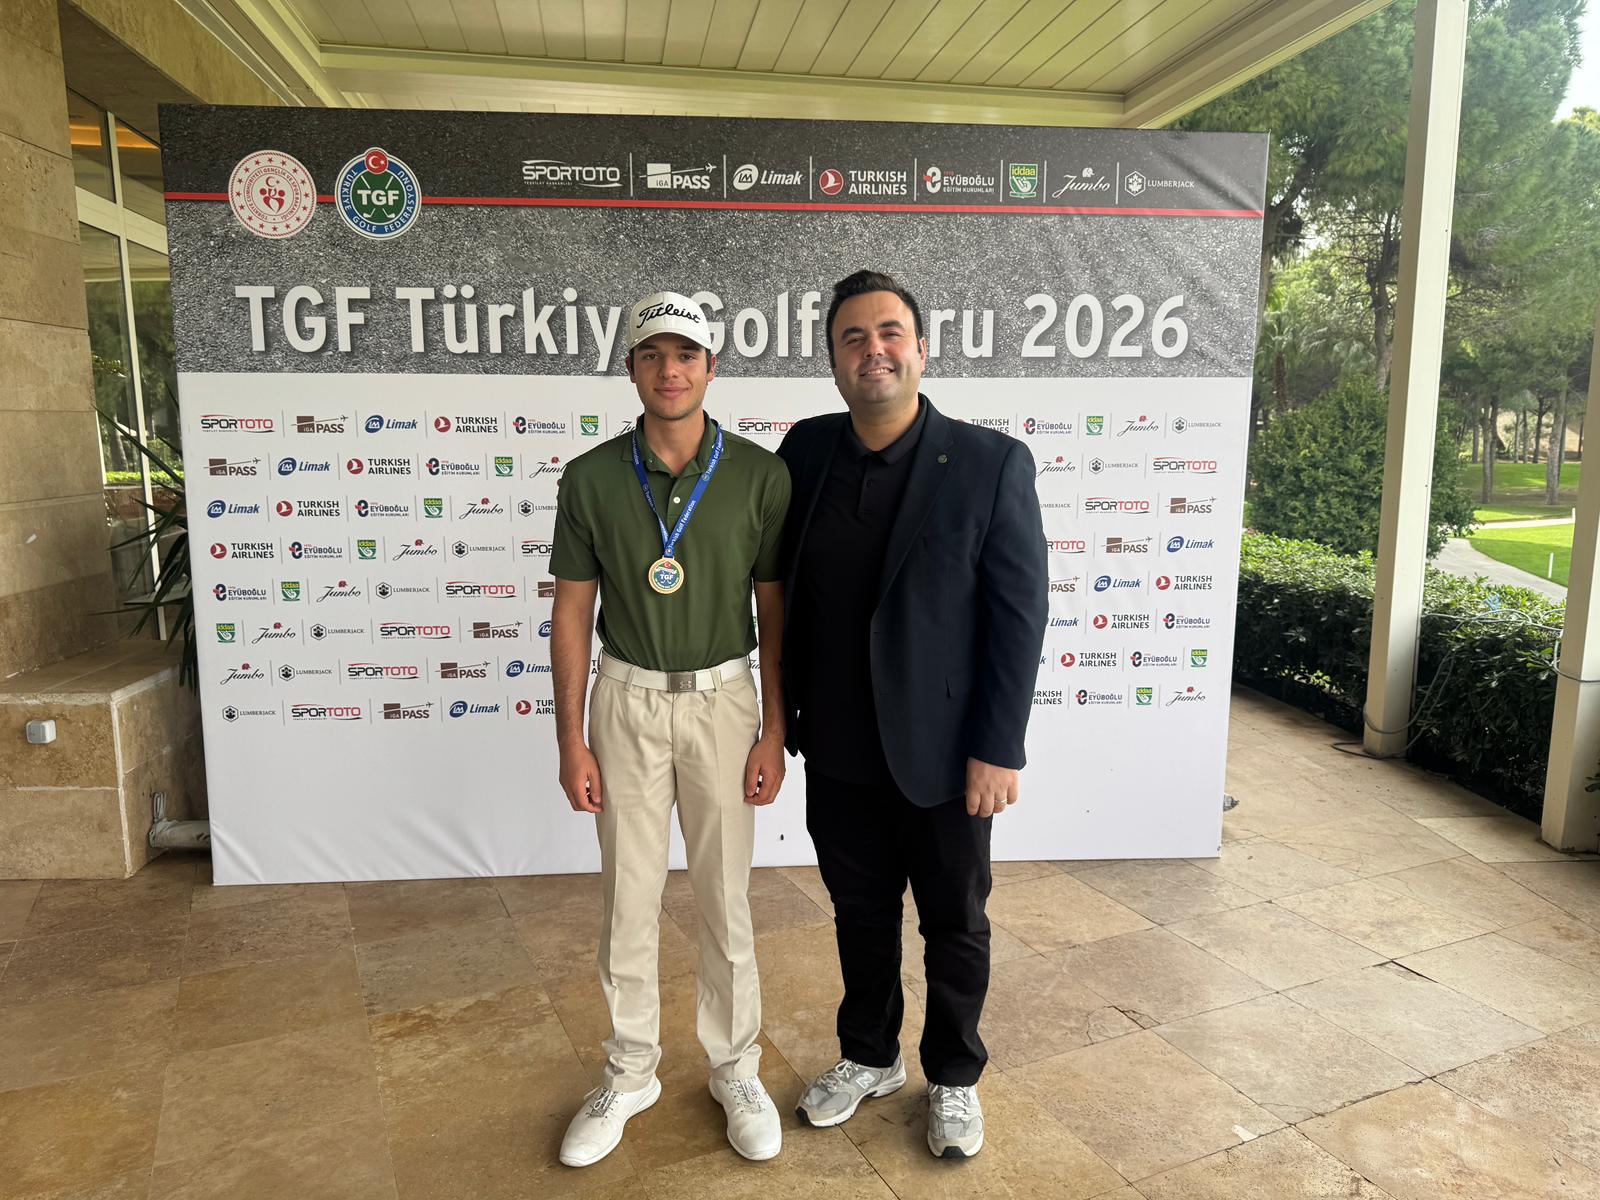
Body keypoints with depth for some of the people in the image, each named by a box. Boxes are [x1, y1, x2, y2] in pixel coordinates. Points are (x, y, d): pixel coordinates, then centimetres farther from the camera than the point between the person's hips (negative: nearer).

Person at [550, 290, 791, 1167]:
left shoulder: (759, 474, -7)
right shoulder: (591, 478, -5)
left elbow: (775, 611, -1)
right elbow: (572, 615, 0)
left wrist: (775, 731, -3)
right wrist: (572, 739, -2)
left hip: (723, 700, -1)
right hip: (627, 701, 1)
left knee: (725, 896, 11)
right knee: (627, 897, 11)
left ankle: (735, 1069, 31)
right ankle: (630, 1072, 31)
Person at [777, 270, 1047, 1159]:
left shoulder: (992, 463, -13)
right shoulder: (806, 451, -1)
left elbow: (1020, 615, -12)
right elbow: (783, 586, 6)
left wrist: (998, 750, -13)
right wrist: (784, 712, 5)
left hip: (942, 753, -3)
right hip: (837, 751, 4)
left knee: (955, 924, 16)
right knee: (861, 913, 21)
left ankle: (955, 1077, 41)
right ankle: (870, 1058, 45)